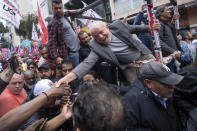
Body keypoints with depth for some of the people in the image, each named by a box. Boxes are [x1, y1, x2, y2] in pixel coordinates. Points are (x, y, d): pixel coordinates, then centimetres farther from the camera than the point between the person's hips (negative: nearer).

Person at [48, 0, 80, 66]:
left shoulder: (64, 16, 10)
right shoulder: (52, 24, -14)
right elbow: (52, 43, -18)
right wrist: (56, 57, -26)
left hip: (77, 49, 9)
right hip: (70, 53, -9)